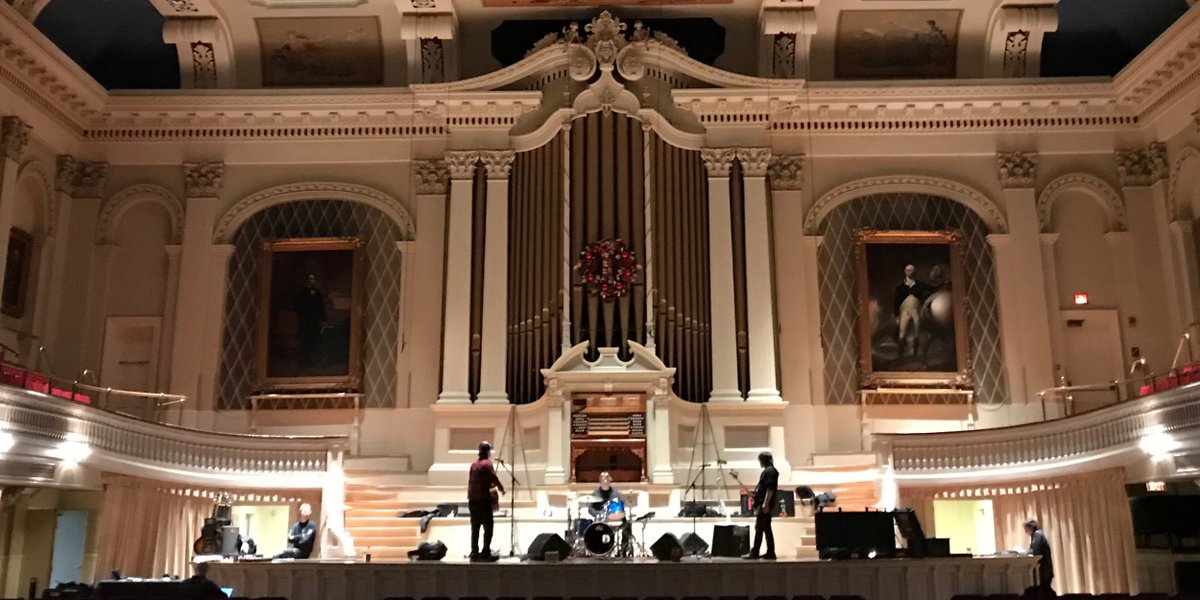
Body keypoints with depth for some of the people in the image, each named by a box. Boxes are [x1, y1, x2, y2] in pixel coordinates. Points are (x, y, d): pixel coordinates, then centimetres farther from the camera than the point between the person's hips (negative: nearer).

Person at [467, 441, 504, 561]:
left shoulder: (474, 464, 13)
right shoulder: (487, 464, -9)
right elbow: (494, 478, -12)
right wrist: (501, 488, 6)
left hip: (472, 500, 7)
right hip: (483, 500, -7)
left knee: (475, 527, 11)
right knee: (488, 527, -3)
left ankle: (474, 553, 13)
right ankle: (486, 553, -6)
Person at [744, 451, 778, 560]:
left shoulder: (769, 471, -13)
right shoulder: (768, 471, 17)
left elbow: (770, 489, -21)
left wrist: (765, 504, -24)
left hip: (764, 504, -10)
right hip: (763, 504, 10)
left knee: (759, 528, -7)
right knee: (767, 528, 10)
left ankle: (754, 553, -6)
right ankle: (770, 553, 11)